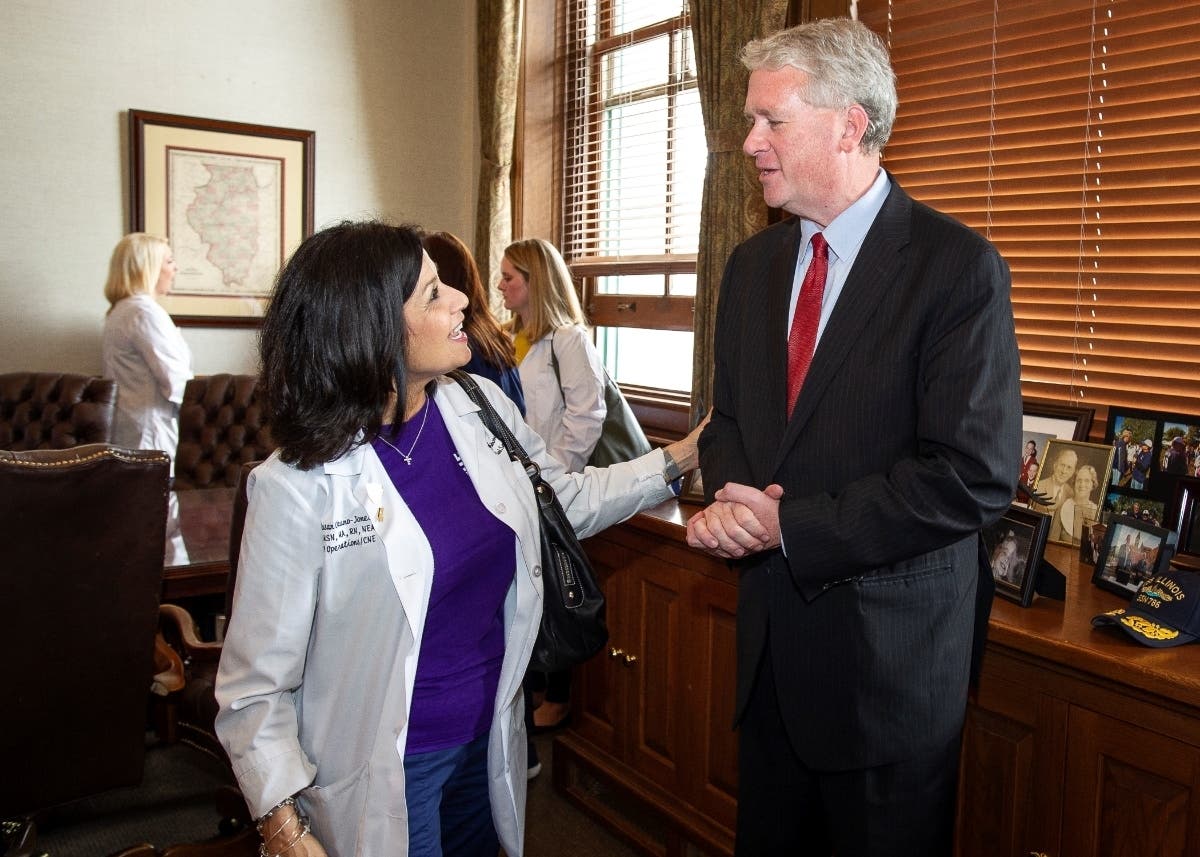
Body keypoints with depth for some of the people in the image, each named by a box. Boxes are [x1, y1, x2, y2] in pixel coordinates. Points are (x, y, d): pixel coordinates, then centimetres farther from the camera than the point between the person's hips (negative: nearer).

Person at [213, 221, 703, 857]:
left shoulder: (483, 407, -6)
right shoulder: (300, 488, -23)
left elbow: (568, 501, 10)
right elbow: (256, 686, -16)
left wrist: (681, 458, 4)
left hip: (490, 736, 6)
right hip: (383, 777, -6)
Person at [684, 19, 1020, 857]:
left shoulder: (959, 268, -15)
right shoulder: (752, 264, 7)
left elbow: (974, 476, -20)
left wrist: (791, 527, -19)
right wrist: (731, 500, -10)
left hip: (890, 655, -6)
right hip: (770, 632, 6)